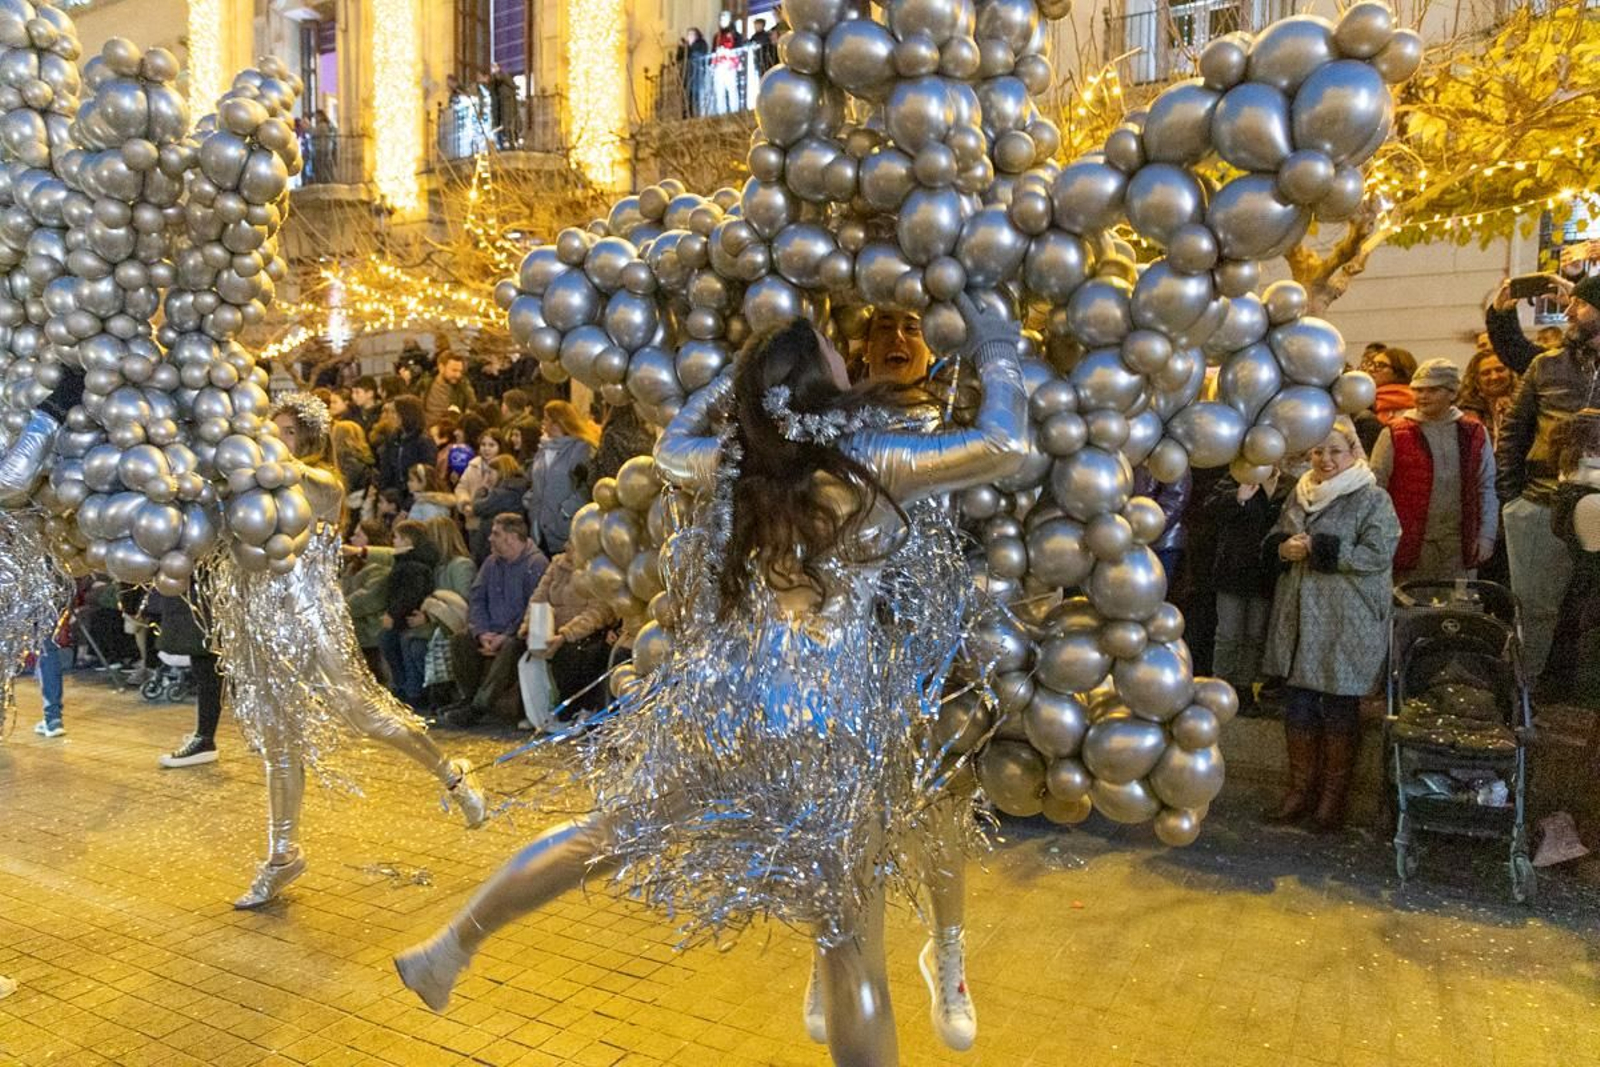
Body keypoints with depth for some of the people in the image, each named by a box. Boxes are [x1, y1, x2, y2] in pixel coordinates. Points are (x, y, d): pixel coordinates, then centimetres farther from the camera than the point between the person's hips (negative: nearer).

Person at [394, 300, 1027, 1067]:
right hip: (829, 736, -5)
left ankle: (448, 949, 40)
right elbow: (1003, 447, -8)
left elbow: (671, 446, 28)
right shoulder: (869, 462, -8)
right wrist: (995, 352, 7)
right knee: (854, 960, 10)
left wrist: (736, 377, 27)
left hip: (716, 709, 5)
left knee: (603, 837, 27)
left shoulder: (734, 469, 6)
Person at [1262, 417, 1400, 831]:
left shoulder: (1372, 499, -6)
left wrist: (1316, 548, -18)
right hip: (1298, 619, 5)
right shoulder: (1299, 494, 11)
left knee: (1339, 708, 4)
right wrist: (1283, 547, -6)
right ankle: (1301, 787, 23)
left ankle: (1334, 794, 19)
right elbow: (1273, 540, 18)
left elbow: (1378, 555, -16)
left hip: (1346, 625, -5)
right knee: (1297, 704, 9)